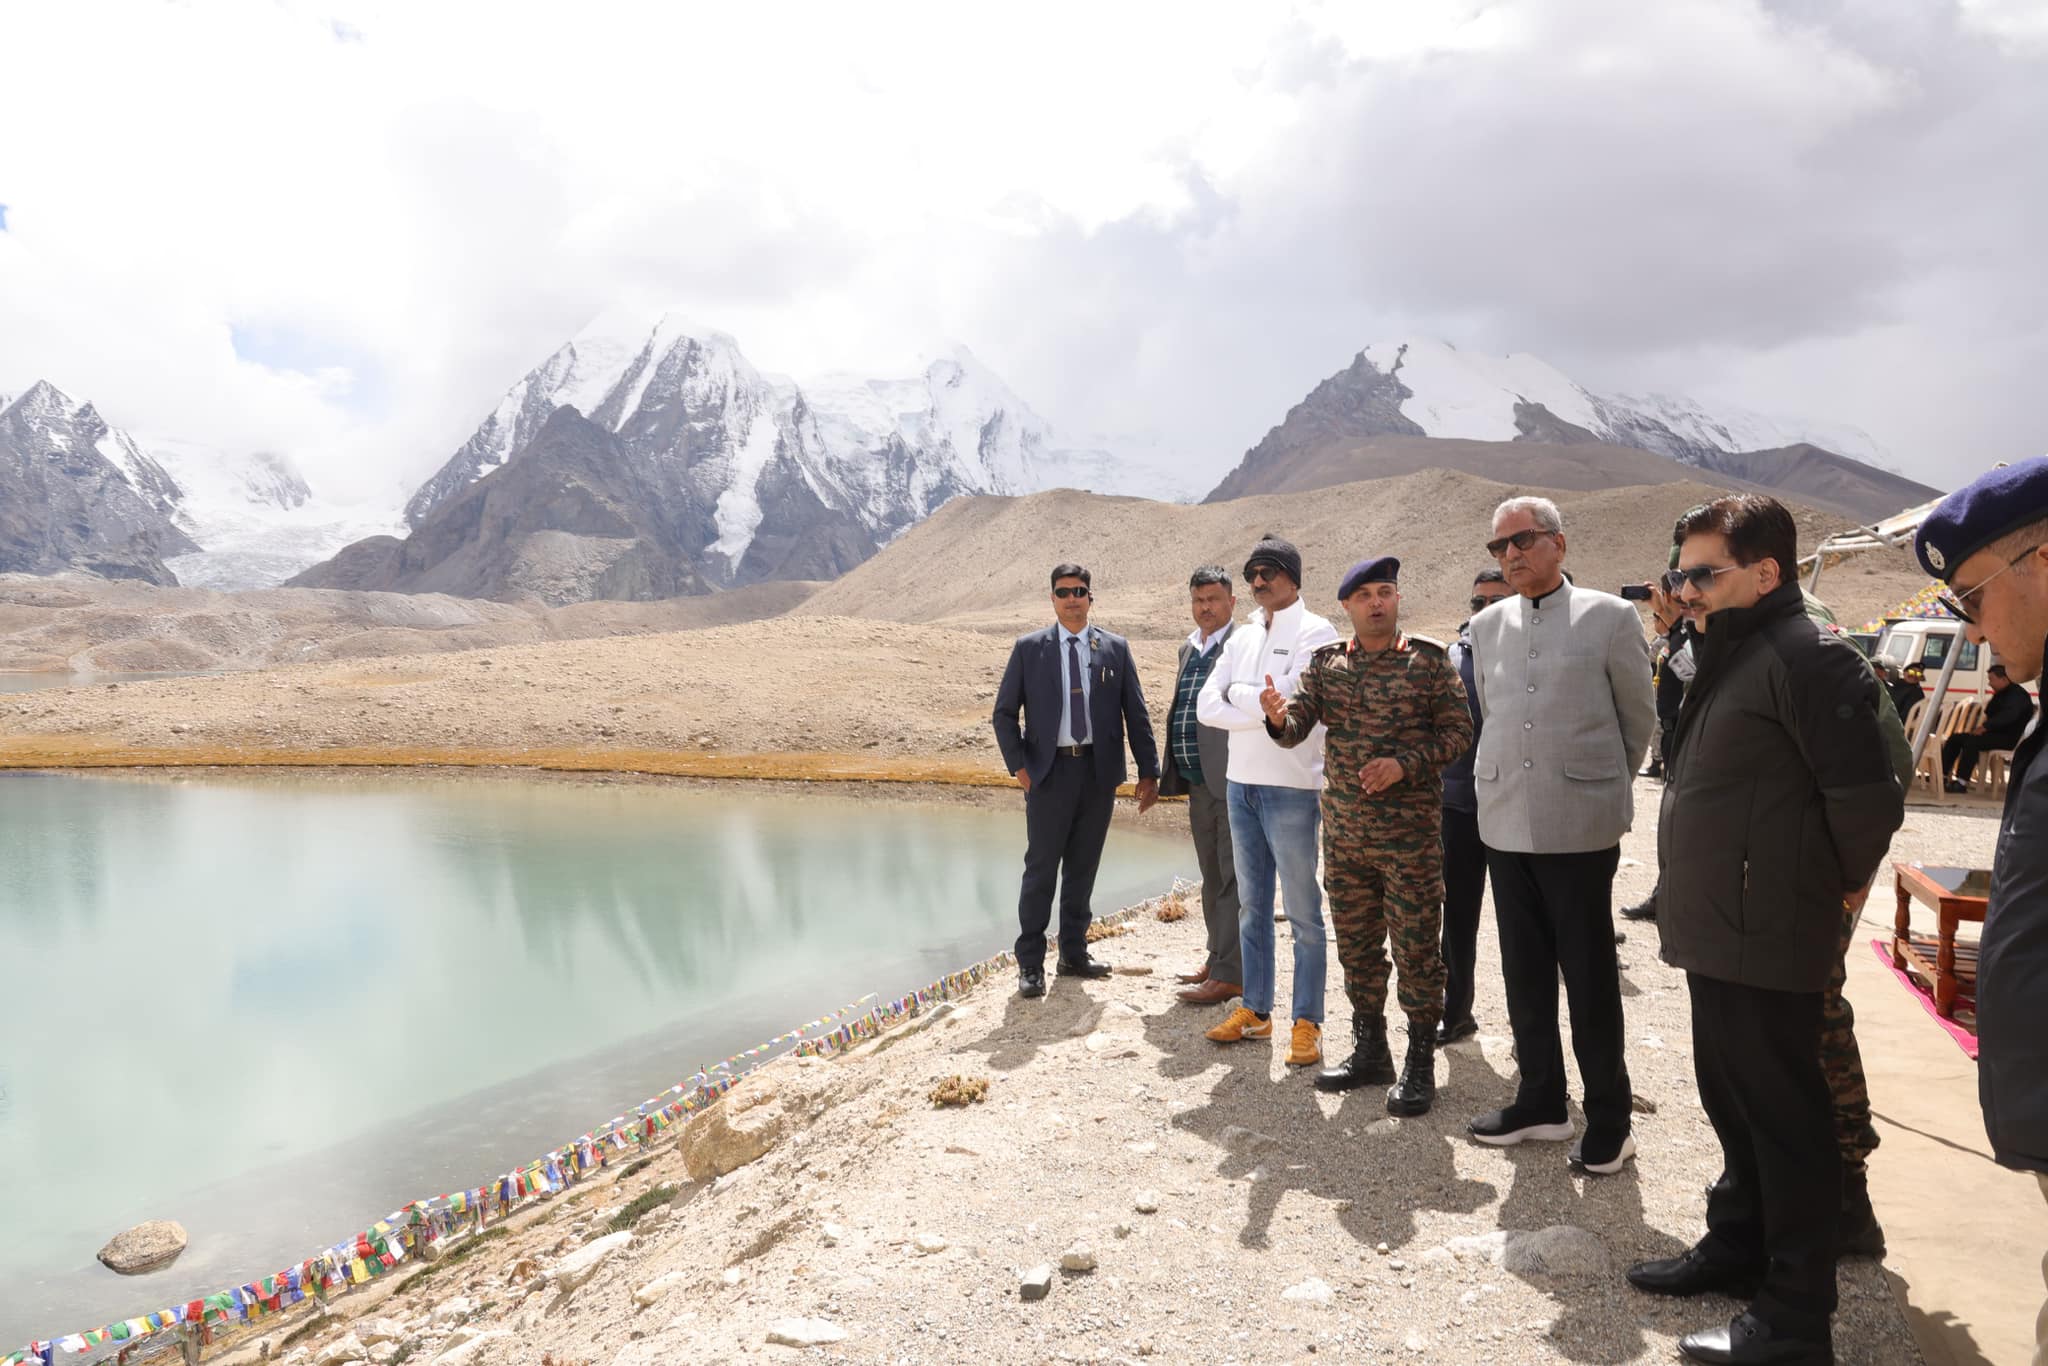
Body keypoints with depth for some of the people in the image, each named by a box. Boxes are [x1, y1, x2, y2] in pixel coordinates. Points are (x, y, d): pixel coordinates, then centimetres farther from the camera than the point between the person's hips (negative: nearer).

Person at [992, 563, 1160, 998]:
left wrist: (1149, 771, 2)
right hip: (1050, 771, -2)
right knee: (1041, 869, 0)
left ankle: (1074, 954, 24)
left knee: (1083, 868, 11)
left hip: (1099, 771, 2)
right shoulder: (1029, 648, 2)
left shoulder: (1115, 648, 6)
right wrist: (1018, 766, -5)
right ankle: (1030, 962, 9)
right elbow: (1004, 713, 4)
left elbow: (1136, 713, 6)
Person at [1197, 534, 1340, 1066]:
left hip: (1291, 788, -7)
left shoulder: (1315, 632, -7)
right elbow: (1207, 706, 2)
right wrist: (1261, 710, -11)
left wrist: (1237, 693, -6)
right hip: (1241, 783, 7)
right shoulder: (1242, 638, 12)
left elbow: (1289, 703, -20)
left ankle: (1307, 1023, 9)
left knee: (1304, 912, 1)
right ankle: (1255, 1010, 25)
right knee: (1251, 906, 14)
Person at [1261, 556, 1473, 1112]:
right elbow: (1297, 729, 0)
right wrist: (1280, 717, -24)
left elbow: (1458, 731, -4)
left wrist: (1403, 764, -19)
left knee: (1416, 947, 1)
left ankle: (1420, 1065, 15)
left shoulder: (1429, 659, -3)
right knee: (1356, 946, 13)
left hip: (1409, 835, -4)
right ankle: (1369, 1051, 29)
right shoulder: (1325, 663, 7)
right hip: (1343, 833, 4)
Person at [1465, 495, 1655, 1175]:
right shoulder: (1487, 626, 9)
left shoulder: (1609, 617, -4)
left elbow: (1640, 718, 5)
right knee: (1524, 973, 13)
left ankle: (1609, 1120, 17)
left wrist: (1605, 788, 12)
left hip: (1580, 827, -5)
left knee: (1590, 977, 3)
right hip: (1506, 824, 5)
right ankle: (1541, 1101, 28)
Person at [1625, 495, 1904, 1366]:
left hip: (1766, 937, -10)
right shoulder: (1730, 656, 14)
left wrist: (1844, 882, -5)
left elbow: (1867, 795, -21)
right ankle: (1737, 1246, 37)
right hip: (1718, 933, 10)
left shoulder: (1806, 655, -17)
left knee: (1783, 1116, 1)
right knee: (1731, 1100, 21)